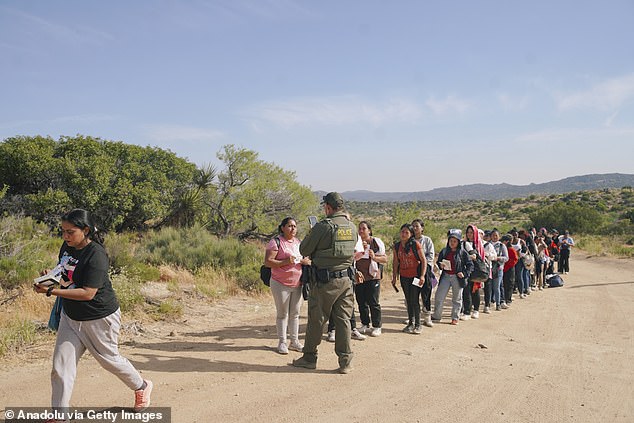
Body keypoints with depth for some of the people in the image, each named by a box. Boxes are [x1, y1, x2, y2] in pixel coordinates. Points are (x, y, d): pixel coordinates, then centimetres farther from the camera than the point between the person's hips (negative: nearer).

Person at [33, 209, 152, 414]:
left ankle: (142, 387, 39)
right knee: (61, 365, 2)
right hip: (70, 317, 7)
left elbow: (88, 293, -28)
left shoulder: (96, 255, -26)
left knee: (109, 359, 13)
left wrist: (51, 291, -30)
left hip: (99, 318, -7)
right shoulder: (67, 246, -1)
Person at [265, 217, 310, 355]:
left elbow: (304, 259, 23)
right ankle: (282, 342, 14)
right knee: (282, 314, 3)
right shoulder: (276, 241, -9)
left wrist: (305, 261, -2)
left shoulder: (298, 242, 12)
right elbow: (267, 262, -14)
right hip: (281, 284, -6)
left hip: (297, 284, 6)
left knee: (295, 314, 11)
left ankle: (294, 342, 21)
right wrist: (285, 262, -24)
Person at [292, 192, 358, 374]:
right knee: (344, 320, 10)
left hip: (325, 280, -5)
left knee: (316, 320, 8)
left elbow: (304, 250, -8)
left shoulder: (323, 226, -15)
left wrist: (309, 235, 11)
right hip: (346, 279, 5)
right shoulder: (352, 227, 4)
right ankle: (345, 362, 13)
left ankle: (309, 357, 21)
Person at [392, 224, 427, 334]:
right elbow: (395, 262, 12)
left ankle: (417, 325, 7)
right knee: (408, 300, 11)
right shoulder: (397, 246, 4)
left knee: (414, 300, -5)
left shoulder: (415, 244, -10)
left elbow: (423, 260, -9)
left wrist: (422, 275, -15)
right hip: (404, 277, 5)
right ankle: (410, 323, 21)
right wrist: (394, 277, 11)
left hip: (415, 276, -5)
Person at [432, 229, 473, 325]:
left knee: (457, 299, 9)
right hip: (446, 276, 2)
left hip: (457, 278, -2)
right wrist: (440, 265, -7)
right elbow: (438, 262, 15)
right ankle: (436, 316, 13)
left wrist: (464, 273, -13)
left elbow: (470, 265, 0)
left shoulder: (462, 252, -4)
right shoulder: (444, 251, 5)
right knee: (439, 296, 0)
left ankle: (455, 318, 21)